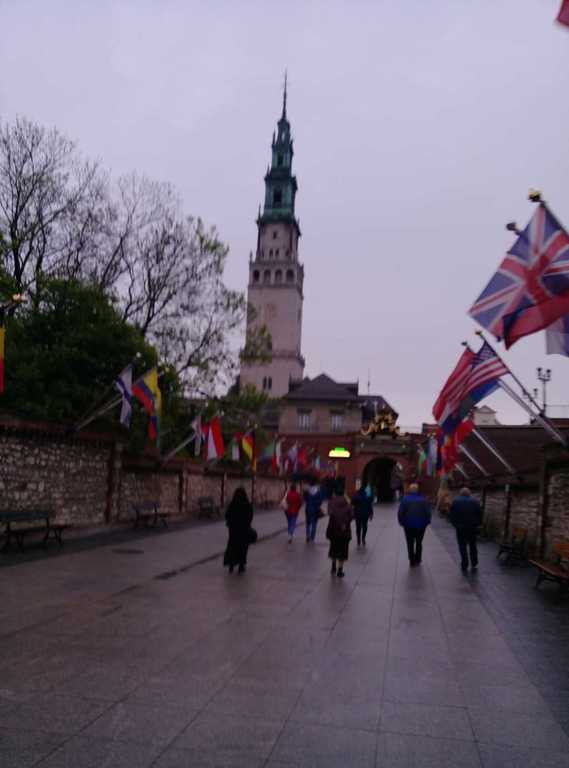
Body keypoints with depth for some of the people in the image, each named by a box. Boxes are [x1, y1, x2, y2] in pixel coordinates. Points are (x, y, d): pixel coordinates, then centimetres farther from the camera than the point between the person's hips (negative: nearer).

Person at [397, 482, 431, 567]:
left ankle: (412, 561, 11)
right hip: (421, 525, 1)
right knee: (419, 542, 18)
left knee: (410, 543, 11)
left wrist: (402, 522, 3)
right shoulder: (423, 499, -3)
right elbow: (428, 512, -5)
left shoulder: (405, 499, -6)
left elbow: (400, 512, -9)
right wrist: (426, 522, 7)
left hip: (408, 525, -1)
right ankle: (417, 560, 23)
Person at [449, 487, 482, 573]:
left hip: (460, 528, -2)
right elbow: (480, 514, -1)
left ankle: (464, 566, 5)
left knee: (462, 547, 6)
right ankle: (474, 564, 21)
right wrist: (478, 523, 10)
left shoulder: (455, 502, -3)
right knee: (472, 545, 17)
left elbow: (451, 515, -3)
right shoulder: (474, 501, 0)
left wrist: (455, 523, 9)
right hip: (473, 528, 2)